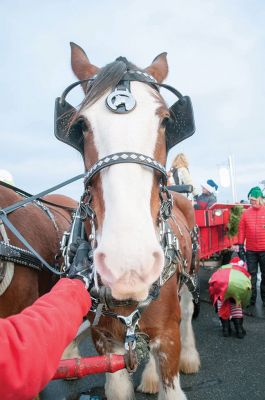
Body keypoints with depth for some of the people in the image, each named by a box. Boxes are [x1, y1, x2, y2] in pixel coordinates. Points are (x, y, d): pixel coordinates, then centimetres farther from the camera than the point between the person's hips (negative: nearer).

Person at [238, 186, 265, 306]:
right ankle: (251, 299, 19)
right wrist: (241, 246, -2)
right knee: (251, 275, 9)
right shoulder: (246, 213, 1)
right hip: (250, 251, 1)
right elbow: (241, 230, 2)